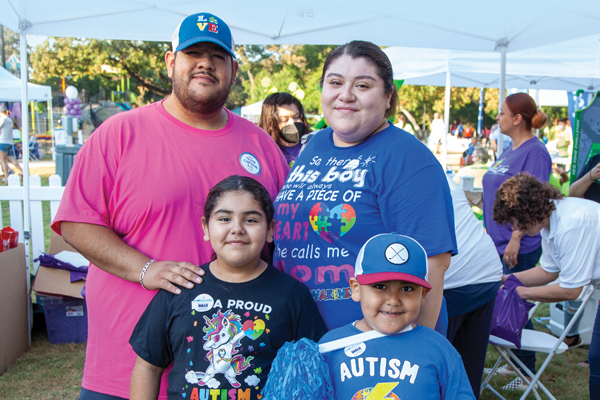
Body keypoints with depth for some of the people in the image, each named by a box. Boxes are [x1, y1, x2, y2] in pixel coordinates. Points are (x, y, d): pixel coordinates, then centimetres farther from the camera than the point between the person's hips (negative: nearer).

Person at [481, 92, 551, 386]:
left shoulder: (534, 152, -14)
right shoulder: (508, 151, 14)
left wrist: (516, 239, -23)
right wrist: (490, 232, 21)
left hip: (519, 248, -9)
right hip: (498, 243, 9)